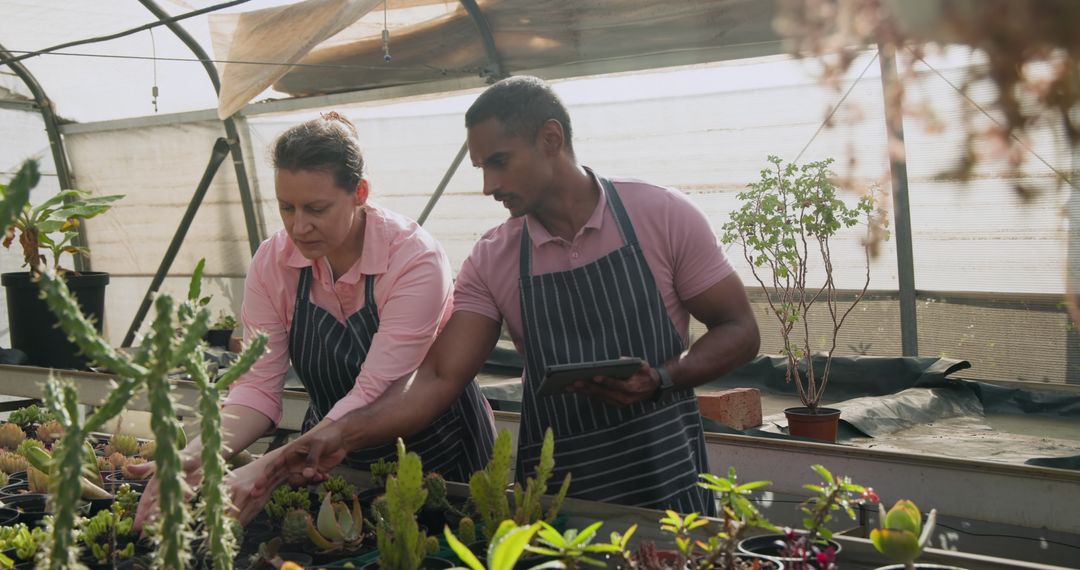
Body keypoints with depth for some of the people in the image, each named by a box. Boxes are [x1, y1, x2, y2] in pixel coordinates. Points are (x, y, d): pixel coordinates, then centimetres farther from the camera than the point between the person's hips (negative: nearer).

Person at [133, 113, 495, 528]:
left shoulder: (415, 260, -24)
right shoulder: (272, 261, -9)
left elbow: (374, 397, -30)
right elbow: (258, 386, -11)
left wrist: (265, 470, -40)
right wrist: (199, 455, -31)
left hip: (436, 451, -3)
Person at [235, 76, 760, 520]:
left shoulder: (661, 216, -8)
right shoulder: (491, 261, -1)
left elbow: (739, 331, -3)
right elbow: (438, 378, -7)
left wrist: (660, 379, -19)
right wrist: (343, 435, -21)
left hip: (665, 479, -2)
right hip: (551, 491, 2)